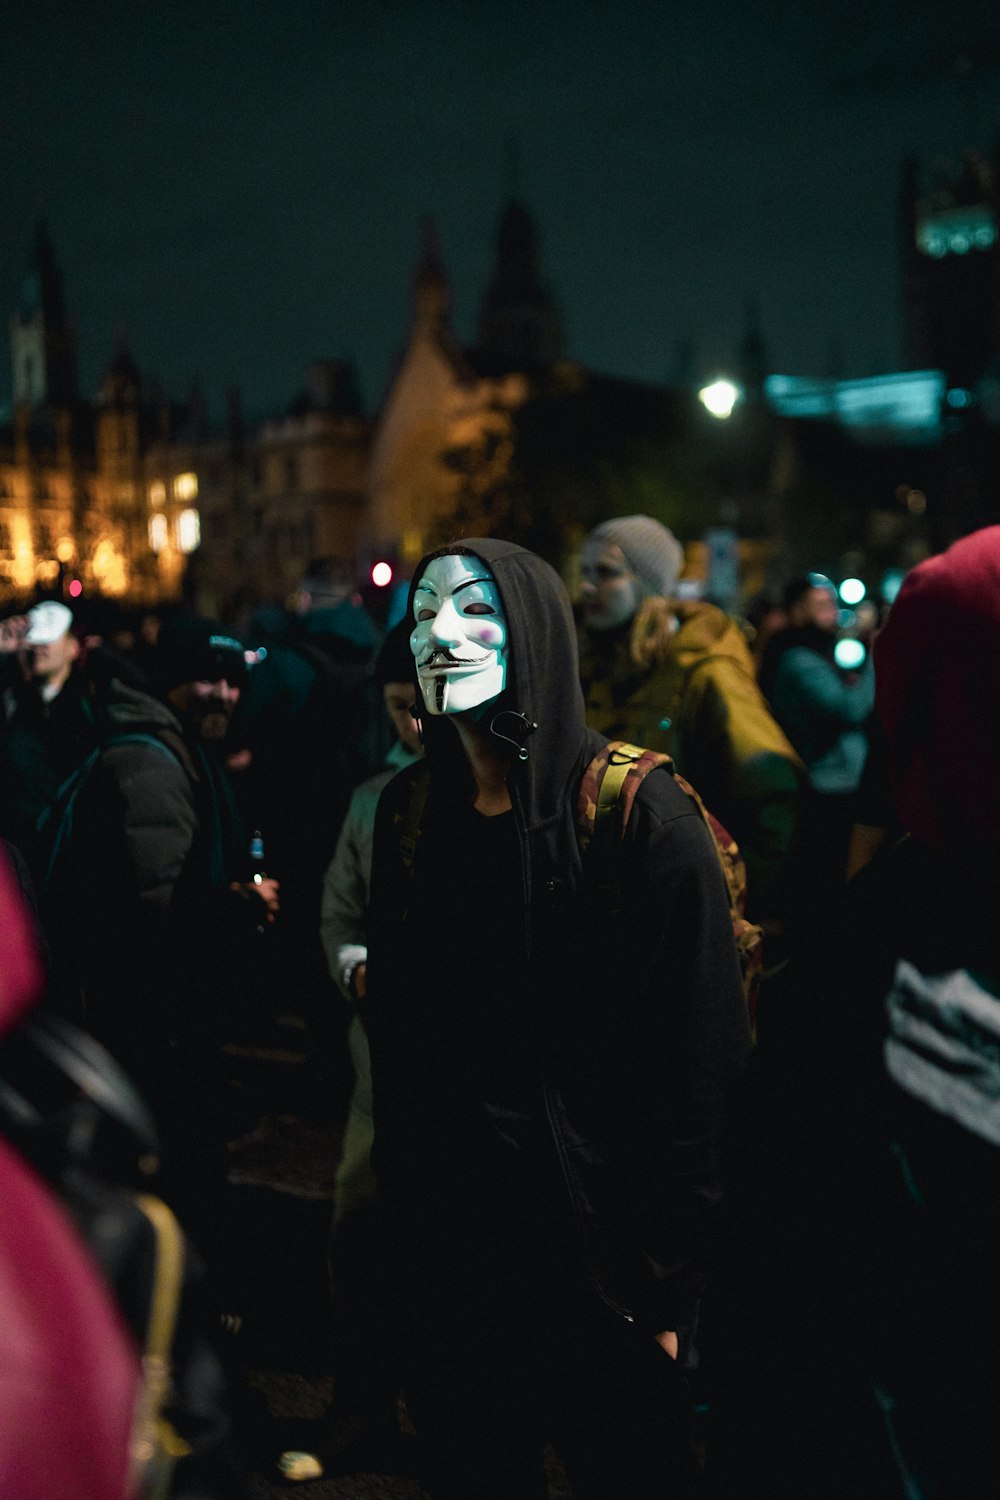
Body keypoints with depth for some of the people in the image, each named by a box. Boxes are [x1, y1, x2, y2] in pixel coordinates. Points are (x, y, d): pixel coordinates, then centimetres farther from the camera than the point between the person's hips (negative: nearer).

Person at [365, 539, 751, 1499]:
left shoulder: (640, 813, -16)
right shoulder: (408, 811, 0)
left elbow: (704, 1059, -15)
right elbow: (394, 1024, 6)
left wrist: (666, 1284, -14)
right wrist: (400, 1218, 6)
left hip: (593, 1232, -4)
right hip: (444, 1231, 5)